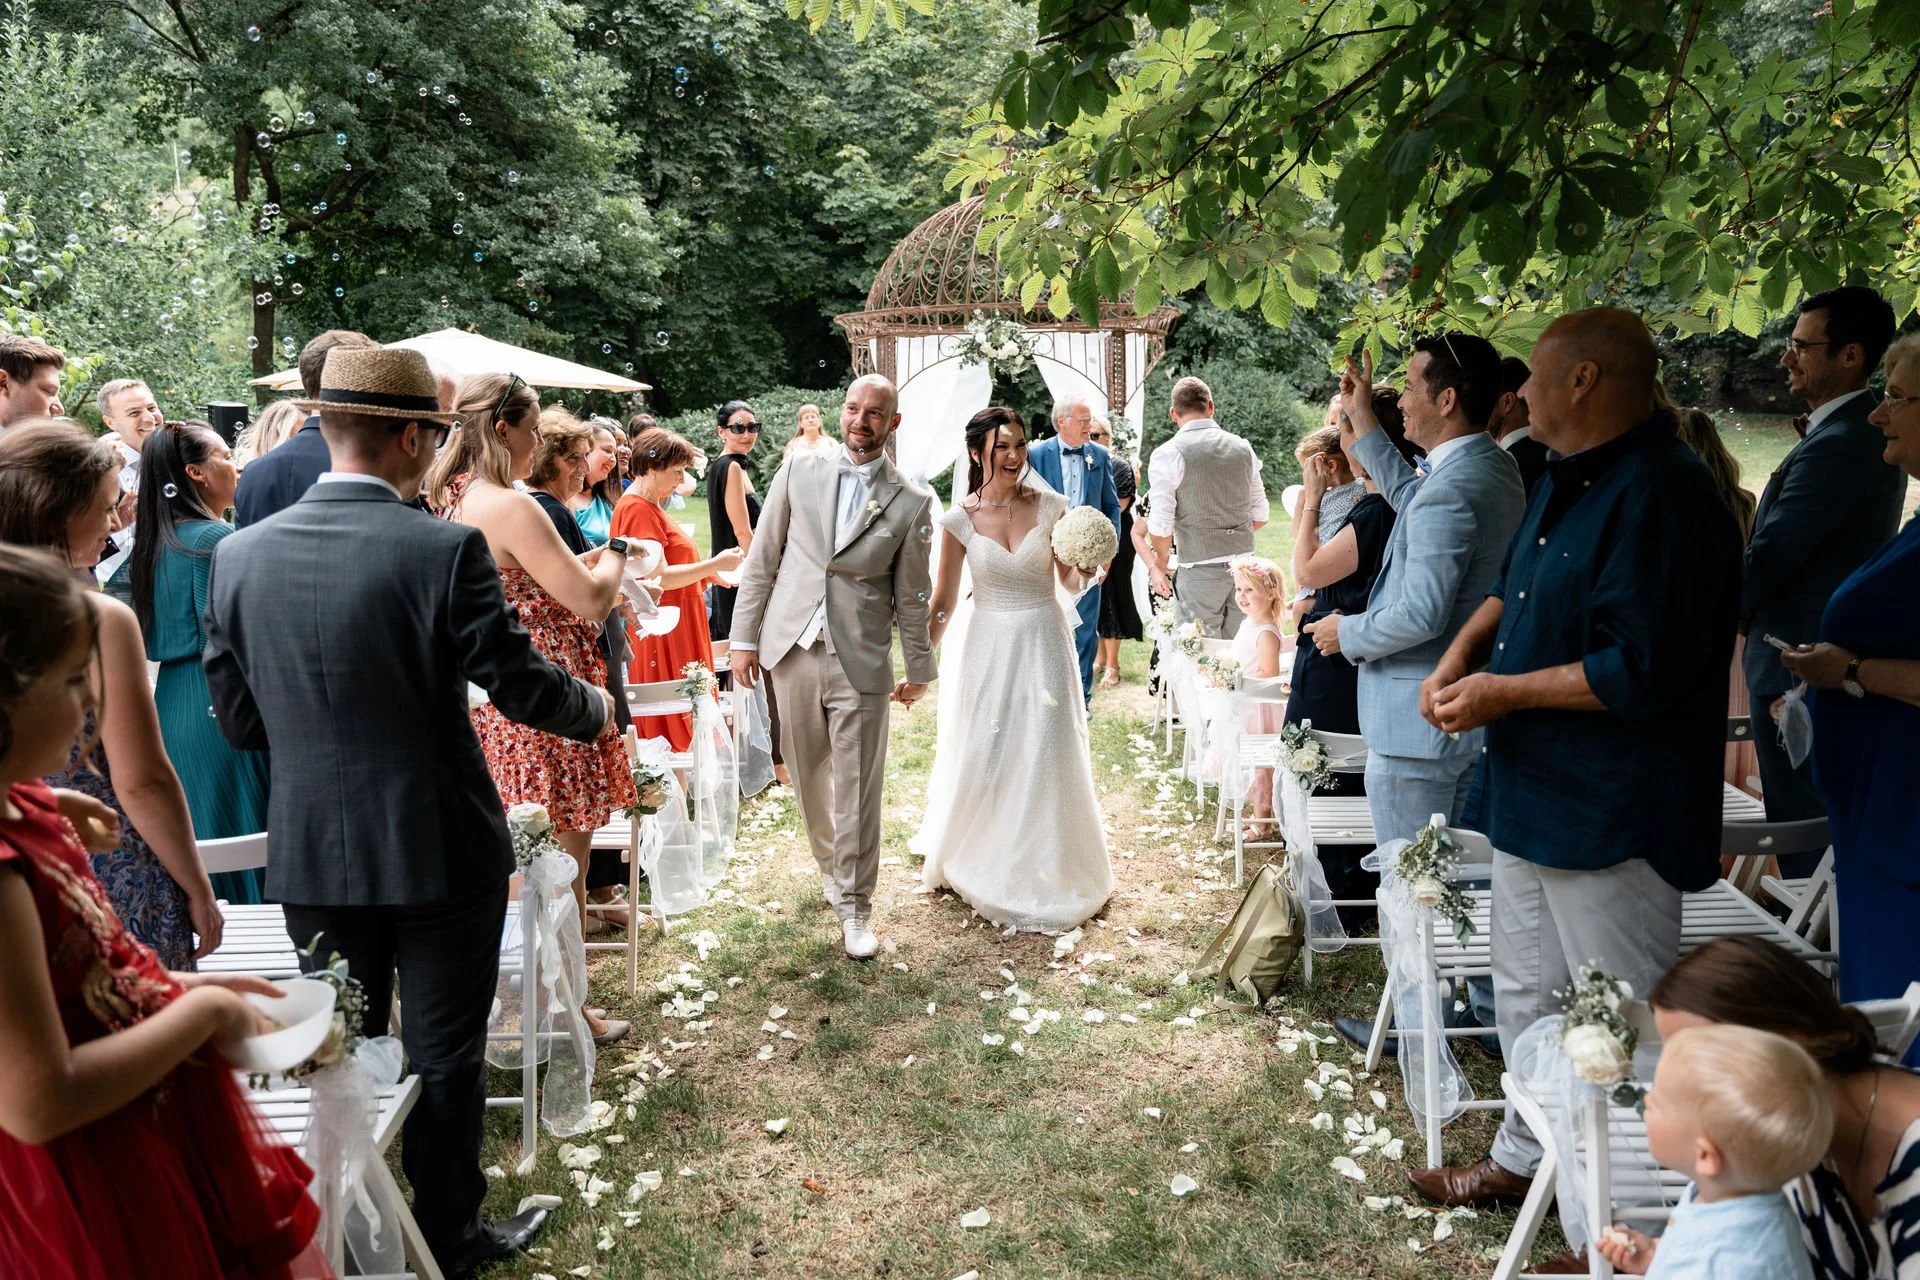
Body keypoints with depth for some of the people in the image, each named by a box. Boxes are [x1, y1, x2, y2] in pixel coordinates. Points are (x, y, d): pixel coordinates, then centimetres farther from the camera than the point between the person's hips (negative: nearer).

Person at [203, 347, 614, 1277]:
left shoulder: (239, 555, -5)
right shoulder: (445, 549, -19)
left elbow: (237, 719, 2)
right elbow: (521, 686, -14)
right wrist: (596, 708, 6)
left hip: (311, 854, 4)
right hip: (438, 850, -4)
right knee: (443, 1054, 13)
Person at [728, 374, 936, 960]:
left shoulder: (911, 502, -1)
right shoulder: (799, 472, 2)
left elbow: (911, 595, 6)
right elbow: (762, 560, 5)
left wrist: (919, 668, 11)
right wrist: (744, 636, 3)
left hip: (861, 661, -2)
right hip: (793, 649, 2)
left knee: (858, 790, 1)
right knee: (809, 779, 14)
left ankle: (854, 904, 15)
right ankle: (832, 869, 36)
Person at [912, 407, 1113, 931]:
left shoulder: (1051, 506, -5)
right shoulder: (960, 519, -5)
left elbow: (1071, 582, 4)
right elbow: (943, 601, 2)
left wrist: (1083, 567, -18)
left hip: (1043, 642, 0)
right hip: (986, 647, 0)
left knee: (1045, 758, 3)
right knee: (979, 760, 9)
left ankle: (1046, 872, 24)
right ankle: (974, 863, 34)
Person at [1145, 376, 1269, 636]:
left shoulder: (1167, 454, -9)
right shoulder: (1243, 447, 7)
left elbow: (1161, 525, -11)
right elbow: (1260, 515, 12)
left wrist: (1160, 565, 6)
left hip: (1199, 569, -5)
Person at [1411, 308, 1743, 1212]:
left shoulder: (1662, 496, -22)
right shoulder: (1569, 479, 10)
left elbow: (1643, 671, -27)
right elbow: (1515, 587, 24)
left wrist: (1506, 692, -18)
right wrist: (1459, 656, 6)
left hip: (1612, 815, -10)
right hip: (1536, 795, 10)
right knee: (1525, 992, 22)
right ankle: (1524, 1157, 41)